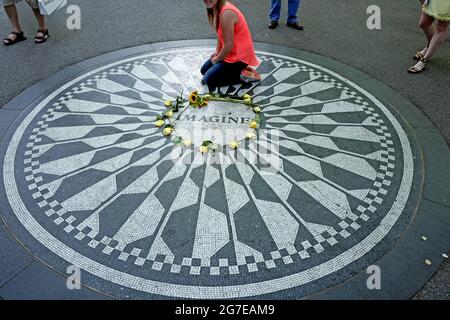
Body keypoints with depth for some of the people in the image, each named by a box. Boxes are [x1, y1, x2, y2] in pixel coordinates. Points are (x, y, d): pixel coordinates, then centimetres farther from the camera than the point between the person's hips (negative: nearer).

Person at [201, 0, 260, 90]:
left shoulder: (226, 13, -29)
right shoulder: (218, 9, -1)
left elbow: (228, 46, -27)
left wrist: (216, 59, -11)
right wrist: (217, 52, 1)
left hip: (239, 56, -10)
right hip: (231, 52, 10)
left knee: (208, 80, -10)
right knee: (204, 70, 19)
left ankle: (241, 75, -2)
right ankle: (236, 70, 16)